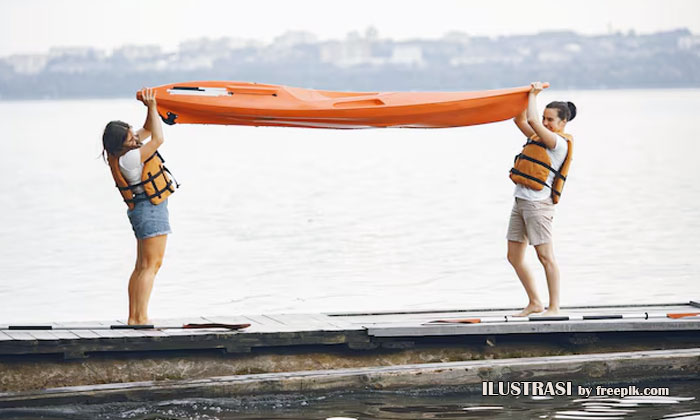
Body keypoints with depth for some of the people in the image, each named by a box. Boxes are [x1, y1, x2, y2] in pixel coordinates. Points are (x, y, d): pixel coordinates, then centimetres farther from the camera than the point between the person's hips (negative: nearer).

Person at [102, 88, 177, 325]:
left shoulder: (127, 150, 4)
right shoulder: (127, 159, -24)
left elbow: (147, 130, 20)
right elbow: (158, 139, -23)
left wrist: (151, 109, 4)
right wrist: (152, 107, -16)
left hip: (145, 211, 10)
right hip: (151, 210, -10)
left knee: (142, 267, 12)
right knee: (151, 265, -11)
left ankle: (134, 317, 14)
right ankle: (141, 318, -15)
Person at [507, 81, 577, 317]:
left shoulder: (560, 143, -9)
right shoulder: (539, 137, 18)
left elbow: (532, 121, -20)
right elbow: (521, 121, 25)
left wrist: (534, 94, -7)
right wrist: (530, 95, 15)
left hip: (538, 203, -9)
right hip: (521, 201, 9)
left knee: (545, 256, -8)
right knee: (514, 257, 9)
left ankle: (554, 307, -6)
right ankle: (534, 303, 16)